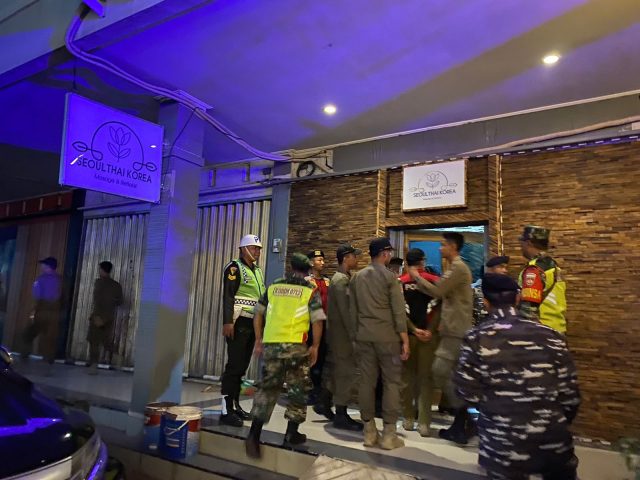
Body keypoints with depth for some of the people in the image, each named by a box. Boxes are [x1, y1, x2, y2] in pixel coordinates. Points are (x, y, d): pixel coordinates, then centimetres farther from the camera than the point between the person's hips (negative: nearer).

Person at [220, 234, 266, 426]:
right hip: (239, 323, -8)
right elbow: (227, 296, -15)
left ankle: (235, 404, 22)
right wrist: (227, 322, -24)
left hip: (253, 324, 8)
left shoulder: (258, 271, 19)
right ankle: (226, 410, -2)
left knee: (242, 366, 12)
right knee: (234, 366, -8)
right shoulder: (234, 268, -6)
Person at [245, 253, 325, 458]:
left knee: (267, 387, 12)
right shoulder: (310, 290, 1)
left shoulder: (274, 287, 10)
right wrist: (315, 346, 5)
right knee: (298, 389, 14)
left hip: (270, 344, 3)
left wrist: (258, 340, 20)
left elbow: (258, 313, 13)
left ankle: (254, 434, 4)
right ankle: (292, 433, 21)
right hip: (296, 346, -3)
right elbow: (317, 321, -5)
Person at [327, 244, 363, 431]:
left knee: (343, 373, 12)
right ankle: (340, 416, 4)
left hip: (343, 333, 9)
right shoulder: (340, 280, -15)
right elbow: (345, 311, -21)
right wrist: (354, 335, -21)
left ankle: (341, 413, 20)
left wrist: (353, 333, 13)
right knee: (347, 373, -5)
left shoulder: (346, 278, 15)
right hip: (341, 334, -9)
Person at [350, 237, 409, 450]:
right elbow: (399, 311, -9)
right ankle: (389, 433, 7)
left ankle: (369, 431, 15)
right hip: (387, 336, -5)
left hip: (363, 336, 5)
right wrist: (405, 339, -6)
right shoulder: (389, 276, -7)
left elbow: (353, 310, 11)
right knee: (391, 382, 4)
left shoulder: (356, 277, 9)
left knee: (367, 381, 7)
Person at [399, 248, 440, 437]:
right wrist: (430, 330, -7)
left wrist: (413, 329, -5)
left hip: (407, 333, 1)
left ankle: (408, 418, 19)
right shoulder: (434, 280, -1)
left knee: (407, 376, 12)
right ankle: (424, 422, 5)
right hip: (429, 334, 0)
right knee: (426, 377, 6)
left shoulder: (400, 282, -1)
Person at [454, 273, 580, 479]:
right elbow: (569, 393, -1)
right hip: (553, 442, 3)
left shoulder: (475, 339, -10)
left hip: (503, 446, -2)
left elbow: (467, 392, -10)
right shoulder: (550, 336, -4)